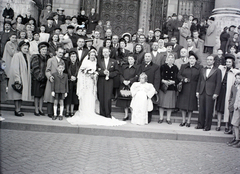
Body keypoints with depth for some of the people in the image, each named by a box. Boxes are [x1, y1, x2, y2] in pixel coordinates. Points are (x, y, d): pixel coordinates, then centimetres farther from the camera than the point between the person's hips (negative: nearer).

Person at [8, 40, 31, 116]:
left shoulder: (28, 56, 11)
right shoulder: (17, 55, -10)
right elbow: (15, 68, -13)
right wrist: (17, 79, -18)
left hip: (25, 79, 7)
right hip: (18, 78, -6)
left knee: (22, 95, 8)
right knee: (17, 95, -2)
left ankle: (19, 110, 15)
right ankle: (17, 110, 5)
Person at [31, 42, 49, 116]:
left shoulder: (47, 58, 10)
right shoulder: (36, 57, -5)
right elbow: (35, 69, -10)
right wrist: (40, 76, -14)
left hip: (44, 79, 4)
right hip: (37, 79, -4)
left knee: (42, 94, 8)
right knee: (37, 95, 1)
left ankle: (40, 109, 17)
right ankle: (36, 110, 9)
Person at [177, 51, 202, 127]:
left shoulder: (199, 68, 2)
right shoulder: (183, 66, 11)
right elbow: (179, 75, 8)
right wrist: (184, 79, -12)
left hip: (193, 89, -2)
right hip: (184, 89, 2)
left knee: (191, 105, 2)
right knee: (183, 105, 3)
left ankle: (188, 121, 14)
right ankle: (183, 120, 16)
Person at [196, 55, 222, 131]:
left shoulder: (217, 71, 2)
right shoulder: (202, 70, 16)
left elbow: (218, 83, -3)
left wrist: (216, 93, -10)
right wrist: (197, 91, 9)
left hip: (210, 93, -4)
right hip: (202, 92, 4)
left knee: (209, 110, -1)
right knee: (201, 109, 6)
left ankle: (207, 126, 8)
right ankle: (200, 124, 15)